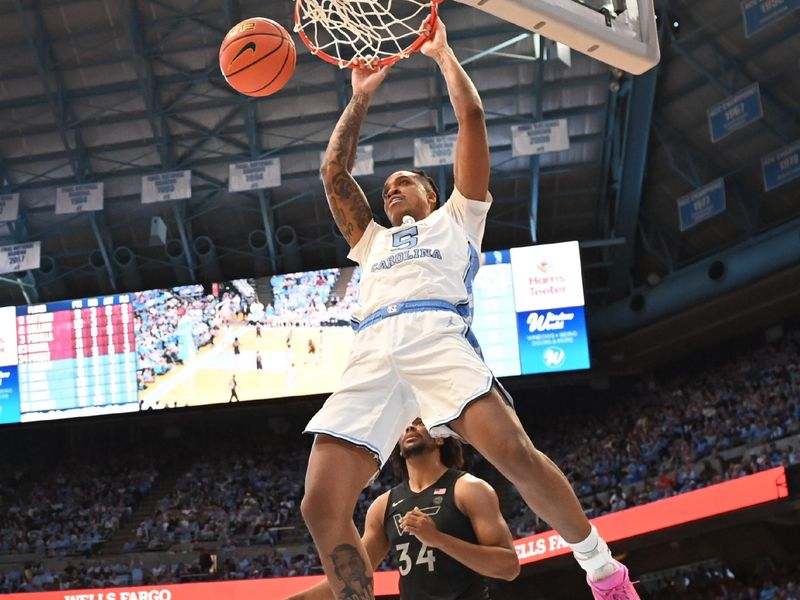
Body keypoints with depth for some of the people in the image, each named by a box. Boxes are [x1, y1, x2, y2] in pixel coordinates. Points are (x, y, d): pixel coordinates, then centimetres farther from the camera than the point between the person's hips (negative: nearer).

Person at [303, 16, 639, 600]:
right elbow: (334, 172, 35)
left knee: (514, 452, -27)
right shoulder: (373, 239, 42)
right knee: (322, 507, -17)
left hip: (438, 335, -4)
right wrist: (361, 97, 40)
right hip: (370, 355, 4)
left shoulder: (456, 217, 31)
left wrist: (443, 54, 33)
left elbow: (473, 118, 25)